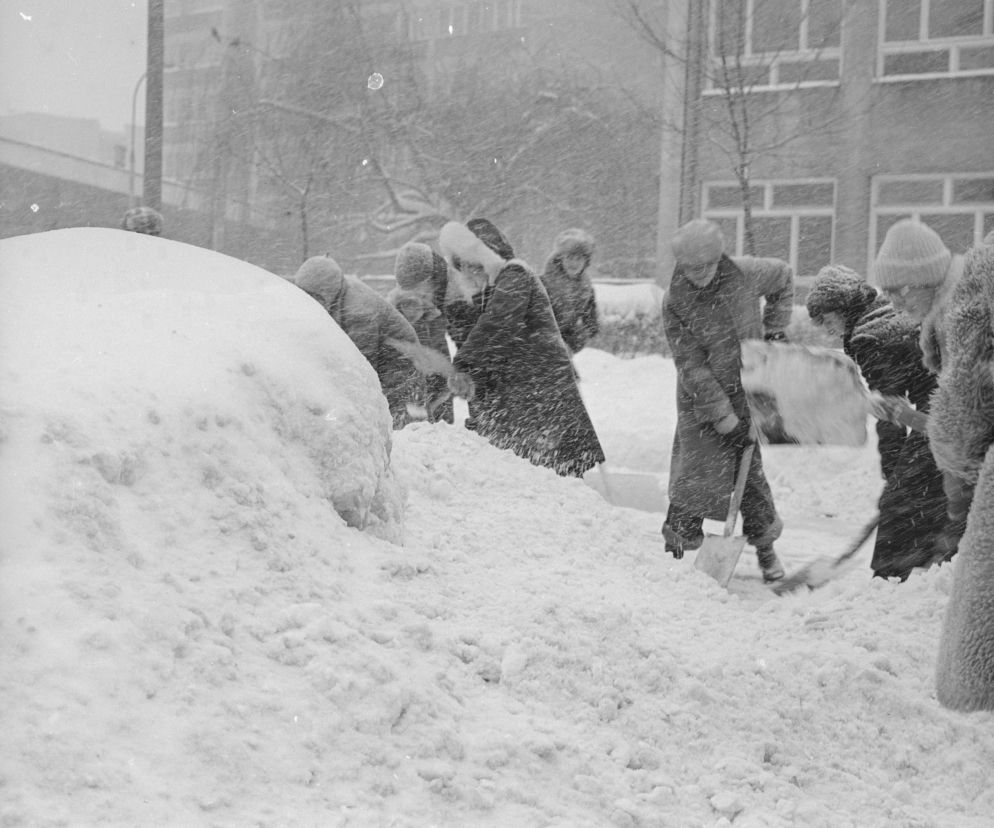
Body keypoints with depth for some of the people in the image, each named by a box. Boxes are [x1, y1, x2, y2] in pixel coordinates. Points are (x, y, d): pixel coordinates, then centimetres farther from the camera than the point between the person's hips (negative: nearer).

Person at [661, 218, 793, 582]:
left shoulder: (744, 273, -10)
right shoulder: (675, 302, -16)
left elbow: (783, 276, 13)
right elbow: (692, 367, -18)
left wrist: (774, 329, 11)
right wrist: (725, 419, -21)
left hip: (747, 390, 1)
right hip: (700, 400, -1)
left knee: (750, 470, 1)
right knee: (695, 474, -4)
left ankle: (765, 546, 16)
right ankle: (678, 542, 13)